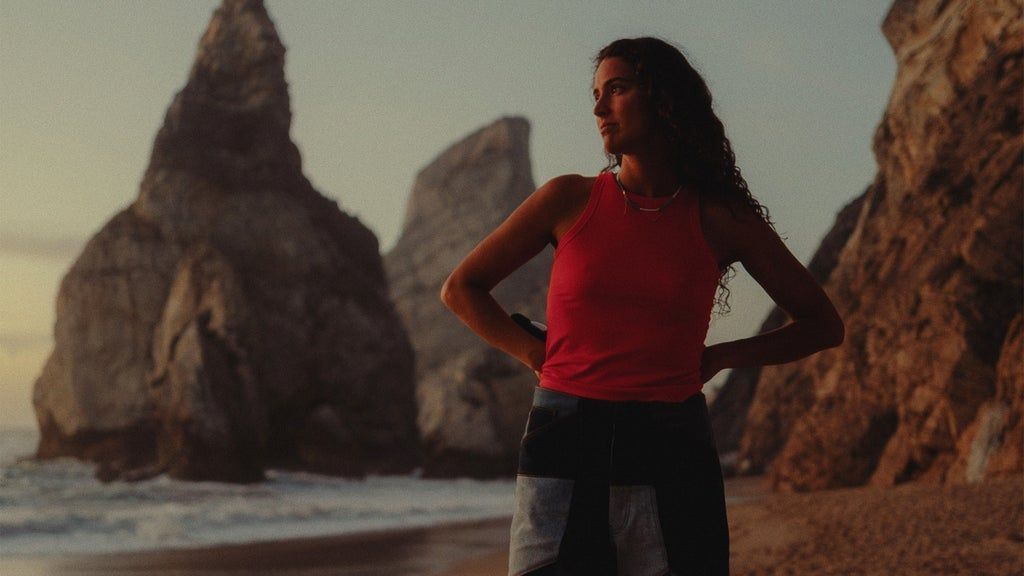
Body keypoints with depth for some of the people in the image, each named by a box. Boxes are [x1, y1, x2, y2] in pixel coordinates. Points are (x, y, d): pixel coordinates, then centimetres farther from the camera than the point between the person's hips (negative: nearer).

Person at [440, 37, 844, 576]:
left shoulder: (720, 221, 5)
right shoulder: (570, 200, 6)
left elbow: (823, 325, 14)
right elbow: (461, 289, 15)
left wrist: (717, 359, 5)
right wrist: (535, 354, 4)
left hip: (671, 456, 0)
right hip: (563, 450, 0)